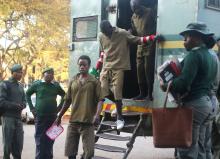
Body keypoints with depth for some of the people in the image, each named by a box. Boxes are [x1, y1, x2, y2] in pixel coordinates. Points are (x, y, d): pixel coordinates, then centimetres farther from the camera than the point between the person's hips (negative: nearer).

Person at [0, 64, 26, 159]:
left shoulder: (21, 86, 18)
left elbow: (24, 101, 18)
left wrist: (21, 106, -5)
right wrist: (15, 105, -15)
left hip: (18, 117, 6)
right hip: (8, 117, -6)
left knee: (19, 143, 5)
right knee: (8, 142, -3)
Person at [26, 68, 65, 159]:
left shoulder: (56, 85, 8)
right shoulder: (37, 84, 3)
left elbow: (64, 96, 19)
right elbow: (27, 94, 11)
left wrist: (59, 107, 10)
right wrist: (31, 108, 4)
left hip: (52, 116, 2)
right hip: (40, 116, -2)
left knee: (50, 140, 6)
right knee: (39, 139, -2)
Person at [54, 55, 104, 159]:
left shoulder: (94, 81, -2)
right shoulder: (73, 81, 9)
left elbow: (99, 100, -6)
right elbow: (67, 101, 15)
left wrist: (96, 115, -21)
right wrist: (59, 117, 16)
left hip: (88, 122, -4)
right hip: (73, 121, 4)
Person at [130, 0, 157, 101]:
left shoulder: (150, 12, -6)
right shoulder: (134, 17, 11)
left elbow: (156, 26, -7)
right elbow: (133, 31, 15)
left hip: (150, 46, -6)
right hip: (140, 46, 6)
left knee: (148, 70, -8)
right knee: (140, 71, 6)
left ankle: (150, 94, -3)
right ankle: (142, 93, 13)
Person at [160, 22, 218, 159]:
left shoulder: (194, 55, -14)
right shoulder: (211, 56, 15)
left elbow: (184, 82, -23)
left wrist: (165, 86, -7)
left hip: (194, 104, -10)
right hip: (207, 103, 10)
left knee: (188, 147, -5)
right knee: (199, 146, 15)